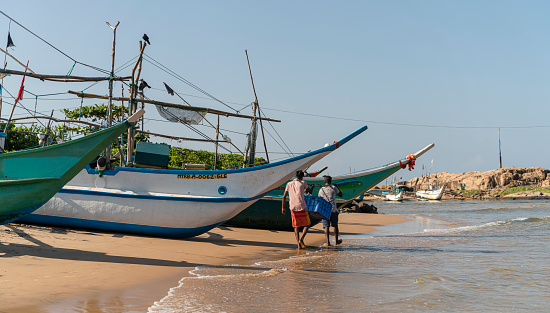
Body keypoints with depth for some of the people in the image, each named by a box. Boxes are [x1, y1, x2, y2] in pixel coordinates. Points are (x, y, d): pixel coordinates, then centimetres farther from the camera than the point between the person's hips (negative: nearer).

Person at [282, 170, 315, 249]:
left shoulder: (289, 184, 8)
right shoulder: (303, 183, 1)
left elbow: (284, 197, 7)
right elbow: (310, 192, 12)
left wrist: (283, 208, 13)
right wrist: (313, 187, 34)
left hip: (293, 208, 3)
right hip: (302, 208, -3)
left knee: (296, 227, 9)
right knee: (307, 225, 11)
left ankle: (299, 245, 1)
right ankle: (301, 239, -10)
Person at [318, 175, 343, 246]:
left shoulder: (321, 189, 4)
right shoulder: (334, 188, -1)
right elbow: (340, 195, 12)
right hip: (333, 209, -1)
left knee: (326, 226, 1)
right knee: (335, 226, 12)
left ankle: (328, 242, -8)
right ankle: (337, 241, 24)